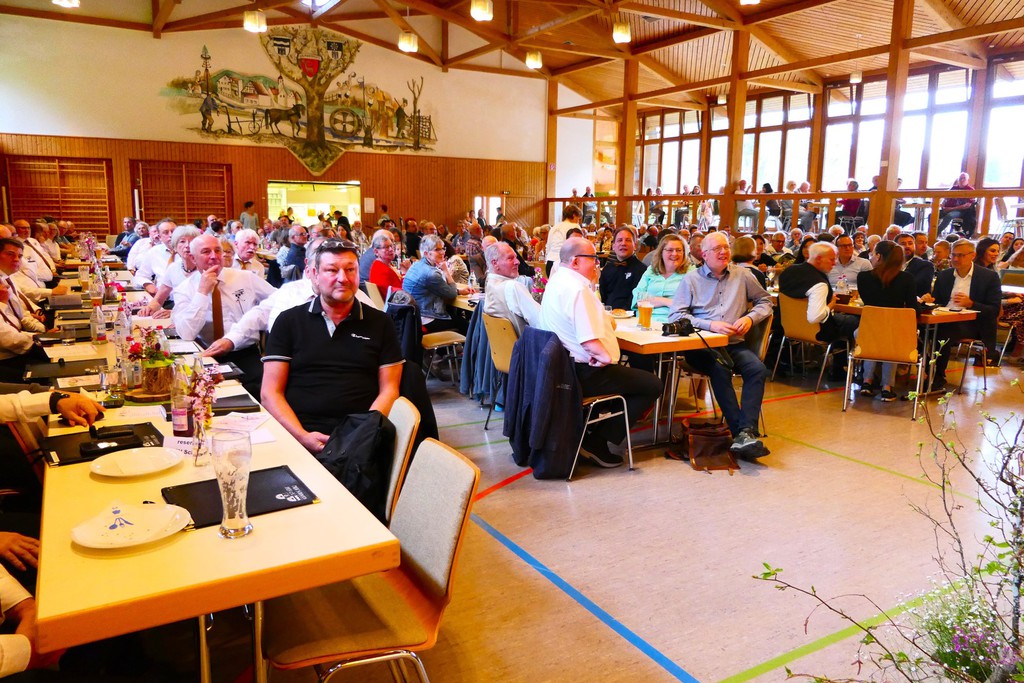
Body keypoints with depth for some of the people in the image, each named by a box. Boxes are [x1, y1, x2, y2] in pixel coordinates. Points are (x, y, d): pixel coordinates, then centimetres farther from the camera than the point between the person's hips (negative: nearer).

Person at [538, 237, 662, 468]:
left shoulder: (556, 281, 11)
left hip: (563, 365, 11)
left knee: (630, 372, 30)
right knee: (653, 385, -3)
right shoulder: (577, 289, -22)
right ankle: (598, 442, 3)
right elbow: (589, 340, -29)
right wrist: (607, 357, -15)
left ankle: (591, 431, 25)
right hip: (585, 372, -11)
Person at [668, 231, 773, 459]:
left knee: (758, 369, -27)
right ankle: (739, 431, -32)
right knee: (720, 368, -35)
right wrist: (710, 325, -13)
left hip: (734, 343, 3)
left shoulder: (742, 275, 16)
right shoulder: (691, 279, 8)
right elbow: (675, 315, -1)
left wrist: (750, 318, 1)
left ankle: (746, 432, -35)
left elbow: (765, 301, 23)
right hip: (701, 344, -3)